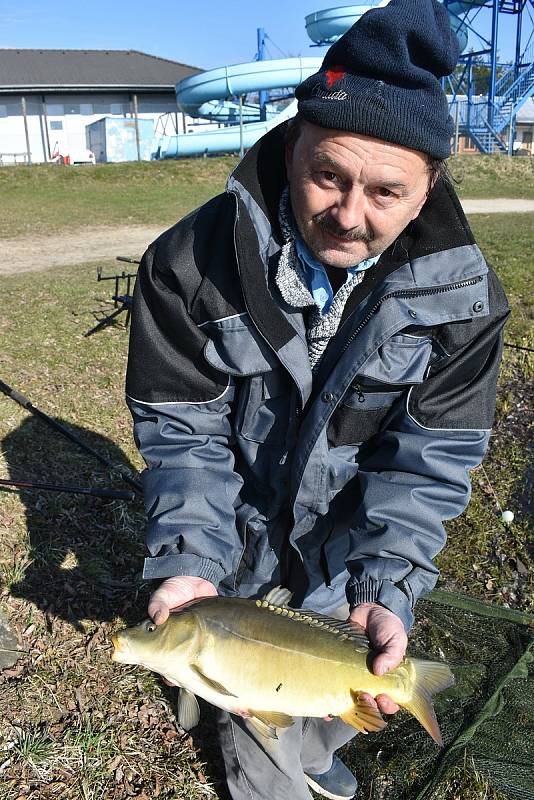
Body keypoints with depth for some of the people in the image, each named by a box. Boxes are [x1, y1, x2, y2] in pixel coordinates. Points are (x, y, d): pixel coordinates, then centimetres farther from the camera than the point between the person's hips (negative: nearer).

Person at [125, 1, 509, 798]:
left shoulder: (461, 293, -20)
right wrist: (190, 560, -29)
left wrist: (385, 587, -29)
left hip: (349, 549, 2)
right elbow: (181, 426, -18)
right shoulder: (193, 260, -23)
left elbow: (431, 456, -18)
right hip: (239, 538, -1)